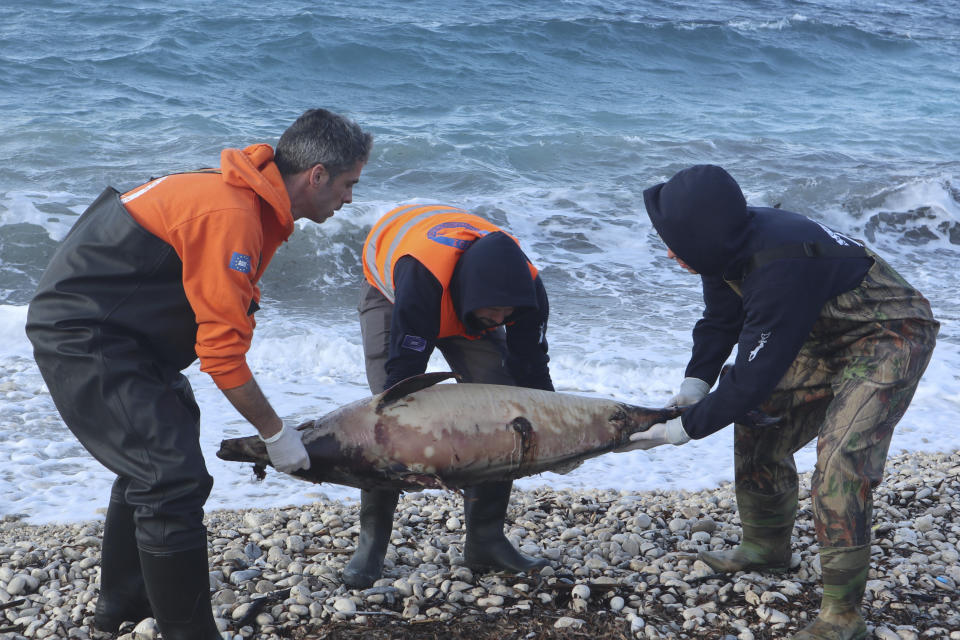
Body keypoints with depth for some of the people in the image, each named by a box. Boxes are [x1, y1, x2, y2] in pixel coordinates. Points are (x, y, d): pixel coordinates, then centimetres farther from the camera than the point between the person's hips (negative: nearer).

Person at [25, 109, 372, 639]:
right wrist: (275, 433, -15)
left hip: (102, 329, 11)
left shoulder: (251, 198, 6)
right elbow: (223, 355, -26)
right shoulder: (230, 215, -27)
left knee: (152, 460, 25)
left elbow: (221, 321, 11)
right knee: (175, 481, -14)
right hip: (82, 336, -11)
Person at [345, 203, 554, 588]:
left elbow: (533, 371, -20)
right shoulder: (421, 278, -47)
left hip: (467, 307, 4)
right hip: (389, 292, -3)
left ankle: (485, 540, -3)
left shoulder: (524, 287, -33)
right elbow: (404, 371, -42)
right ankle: (372, 539, -8)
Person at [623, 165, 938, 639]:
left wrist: (689, 427, -21)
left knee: (840, 461, -22)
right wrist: (697, 380, -8)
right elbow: (720, 321, 6)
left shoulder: (780, 270, -37)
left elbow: (754, 376, -31)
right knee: (759, 426, 13)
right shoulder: (730, 246, -10)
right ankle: (767, 547, 32)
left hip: (890, 338, -9)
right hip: (827, 335, 10)